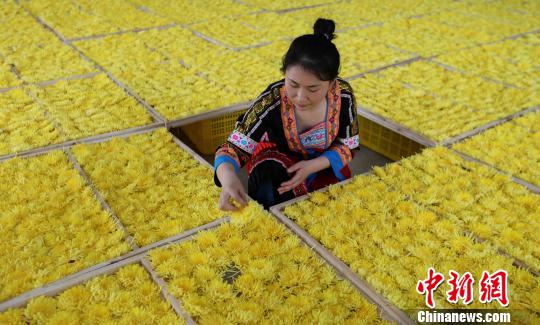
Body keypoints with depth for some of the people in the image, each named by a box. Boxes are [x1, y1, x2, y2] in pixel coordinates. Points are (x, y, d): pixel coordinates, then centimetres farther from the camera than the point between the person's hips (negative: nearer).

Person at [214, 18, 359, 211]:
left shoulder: (343, 95, -24)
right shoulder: (272, 101, -32)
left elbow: (348, 146, -11)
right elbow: (233, 149, -33)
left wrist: (312, 166, -29)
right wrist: (228, 177, -56)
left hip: (324, 168, 3)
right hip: (277, 167, -3)